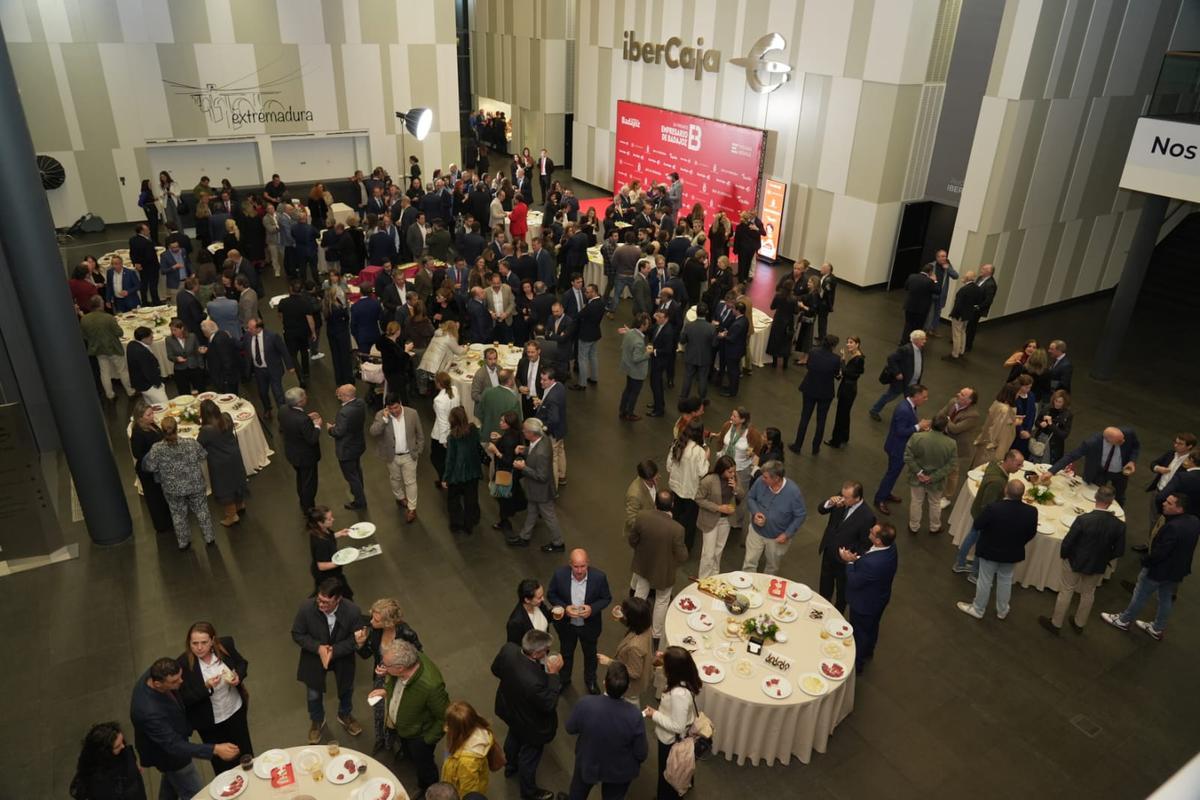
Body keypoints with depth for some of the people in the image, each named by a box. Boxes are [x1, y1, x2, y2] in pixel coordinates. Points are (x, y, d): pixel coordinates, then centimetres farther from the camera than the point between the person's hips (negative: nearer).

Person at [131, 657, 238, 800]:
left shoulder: (151, 675, -23)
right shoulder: (150, 712, -45)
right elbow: (174, 747, -41)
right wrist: (215, 749, -47)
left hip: (170, 738, 7)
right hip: (169, 754, -7)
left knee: (171, 782, 33)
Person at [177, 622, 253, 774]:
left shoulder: (226, 645, -18)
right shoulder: (183, 664, -26)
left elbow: (242, 663, 0)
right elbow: (183, 699, -19)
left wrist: (238, 676, -20)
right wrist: (206, 687, -34)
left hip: (236, 710, 3)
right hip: (210, 722, -2)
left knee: (246, 753, 25)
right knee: (222, 765, 19)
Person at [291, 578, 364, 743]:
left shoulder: (353, 611, -32)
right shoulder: (306, 608, -31)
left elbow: (355, 639, -19)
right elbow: (297, 634, -16)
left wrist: (334, 651, -31)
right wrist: (318, 648, -29)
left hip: (342, 656, 0)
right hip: (314, 656, 0)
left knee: (346, 688, 25)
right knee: (314, 694, 21)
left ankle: (345, 716, 56)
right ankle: (317, 721, 52)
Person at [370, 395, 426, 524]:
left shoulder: (412, 413, -13)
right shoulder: (381, 415, -14)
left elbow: (420, 434, -2)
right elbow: (372, 432, -27)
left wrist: (419, 451, 0)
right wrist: (384, 418, -32)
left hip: (409, 455, -1)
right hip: (392, 456, 1)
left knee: (410, 482, 4)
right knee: (395, 480, 22)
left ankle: (412, 509, 15)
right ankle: (400, 498, 47)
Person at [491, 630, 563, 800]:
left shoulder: (508, 649, -29)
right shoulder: (534, 681, -48)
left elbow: (496, 670, -7)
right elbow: (549, 704, -29)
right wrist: (553, 674, -29)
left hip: (509, 709, 7)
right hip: (530, 724, -7)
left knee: (513, 736, 37)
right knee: (529, 757, 22)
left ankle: (511, 765, 67)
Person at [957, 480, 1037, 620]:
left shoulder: (994, 508, -33)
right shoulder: (1031, 512, -21)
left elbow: (977, 525, -19)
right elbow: (1031, 533, -4)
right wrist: (1017, 544, 14)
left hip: (990, 551, -3)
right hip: (1012, 553, 3)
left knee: (985, 580, 15)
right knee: (1005, 580, 24)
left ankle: (978, 609, 33)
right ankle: (1002, 611, 42)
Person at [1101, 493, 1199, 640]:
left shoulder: (1173, 527, -36)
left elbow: (1159, 552, -29)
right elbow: (1184, 547, 6)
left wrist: (1145, 560, -11)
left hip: (1159, 569, -8)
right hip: (1179, 569, 8)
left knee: (1140, 595, 14)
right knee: (1167, 599, 24)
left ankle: (1124, 620, 33)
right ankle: (1158, 629, 42)